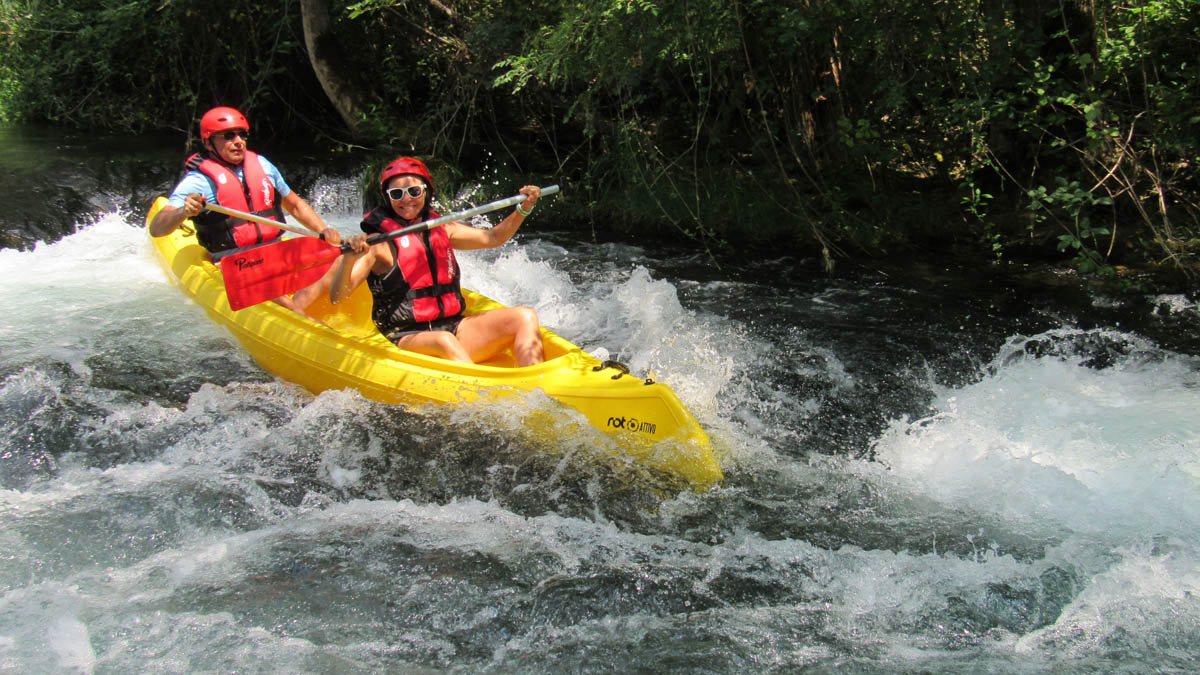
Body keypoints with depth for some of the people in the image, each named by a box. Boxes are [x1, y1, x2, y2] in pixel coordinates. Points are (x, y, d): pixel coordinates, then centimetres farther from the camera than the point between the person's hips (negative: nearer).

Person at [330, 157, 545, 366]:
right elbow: (336, 297, -15)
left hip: (453, 328, 6)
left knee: (525, 317, -11)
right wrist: (349, 258, -34)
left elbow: (492, 238, 25)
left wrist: (523, 209, 11)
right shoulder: (378, 242, -5)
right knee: (443, 342, -39)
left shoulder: (442, 230, 12)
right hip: (405, 339, -6)